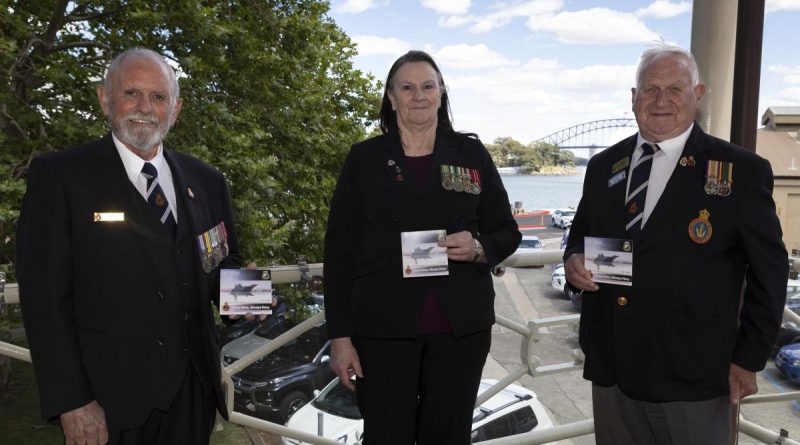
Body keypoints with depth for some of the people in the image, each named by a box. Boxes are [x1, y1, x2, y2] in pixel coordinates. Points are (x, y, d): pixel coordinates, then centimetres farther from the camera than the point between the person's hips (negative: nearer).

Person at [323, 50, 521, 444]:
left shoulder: (472, 154, 5)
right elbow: (339, 251, 0)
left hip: (461, 326, 2)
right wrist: (340, 336, -5)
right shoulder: (364, 159, 1)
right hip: (383, 327, -1)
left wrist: (479, 248, -13)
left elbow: (508, 232, 10)